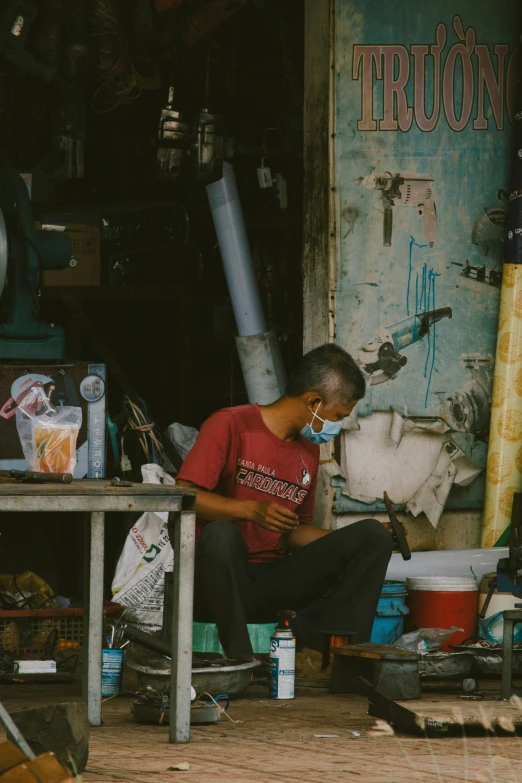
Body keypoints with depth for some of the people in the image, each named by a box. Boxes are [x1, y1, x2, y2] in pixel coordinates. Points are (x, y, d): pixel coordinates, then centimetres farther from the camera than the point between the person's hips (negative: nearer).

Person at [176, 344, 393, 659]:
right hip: (223, 584, -6)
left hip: (274, 583, 6)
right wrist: (251, 510, -25)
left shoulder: (309, 451, 18)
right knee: (221, 533, -40)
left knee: (372, 535, -9)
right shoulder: (231, 425, -4)